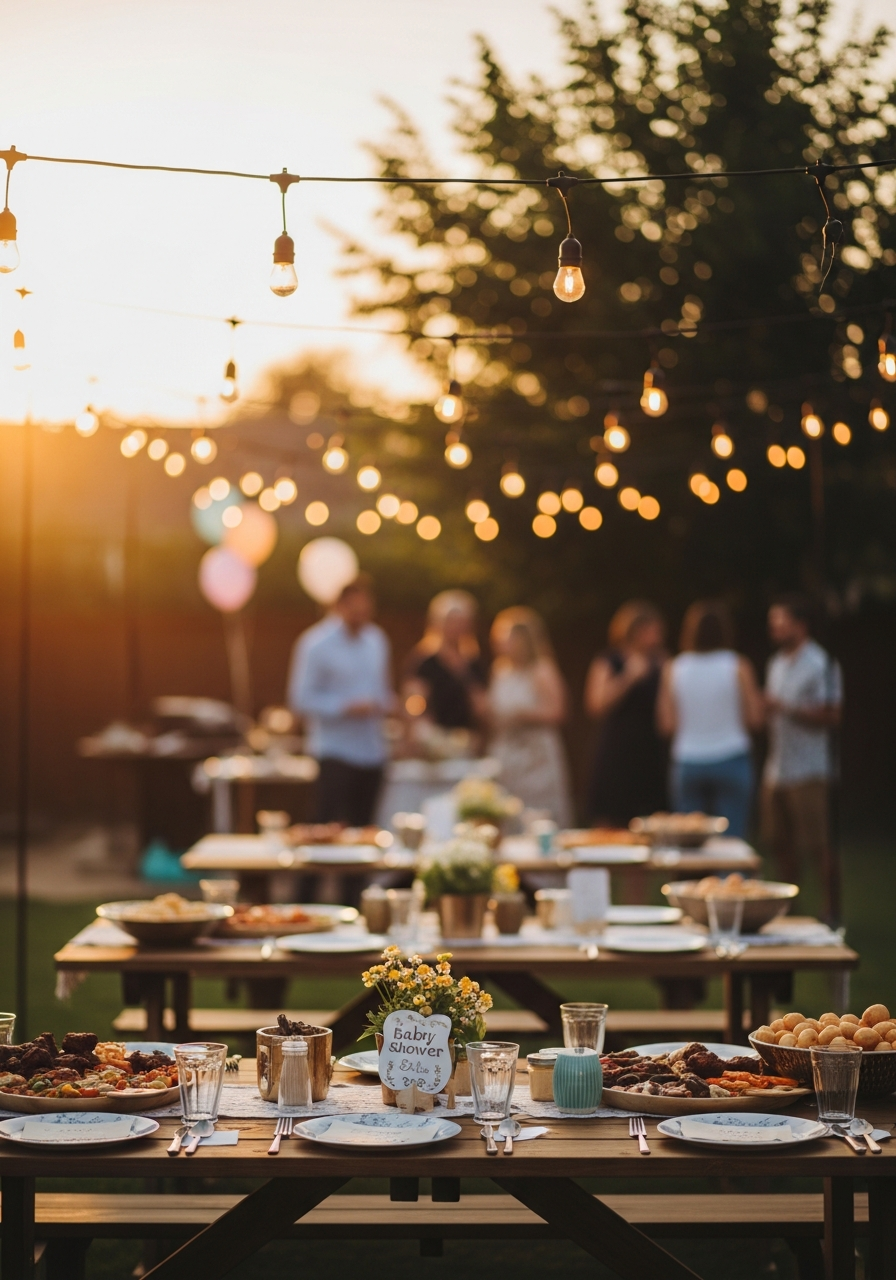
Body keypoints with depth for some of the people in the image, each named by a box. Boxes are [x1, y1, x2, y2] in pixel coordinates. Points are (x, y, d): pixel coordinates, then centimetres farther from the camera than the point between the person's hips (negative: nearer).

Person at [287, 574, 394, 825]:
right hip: (336, 754, -6)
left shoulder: (377, 640, 12)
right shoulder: (315, 643, -9)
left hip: (372, 753, 6)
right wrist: (346, 707, -19)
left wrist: (382, 703, 1)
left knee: (364, 827, 9)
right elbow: (301, 699, -10)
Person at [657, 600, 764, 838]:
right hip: (731, 763, -2)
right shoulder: (738, 666, -4)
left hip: (687, 764, 2)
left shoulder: (672, 669, 0)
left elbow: (667, 725, -2)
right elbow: (756, 720, -5)